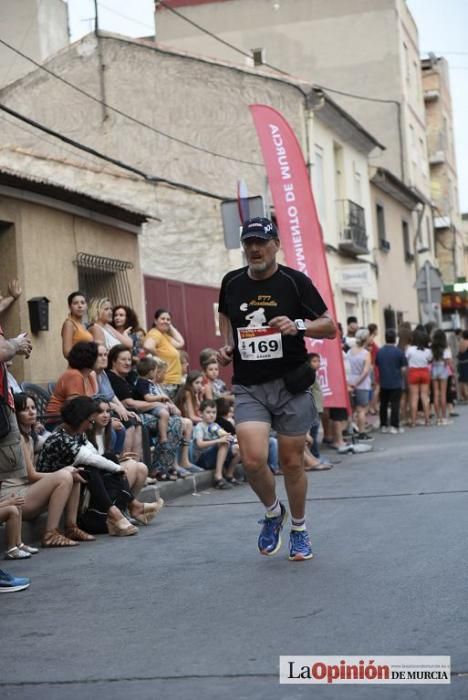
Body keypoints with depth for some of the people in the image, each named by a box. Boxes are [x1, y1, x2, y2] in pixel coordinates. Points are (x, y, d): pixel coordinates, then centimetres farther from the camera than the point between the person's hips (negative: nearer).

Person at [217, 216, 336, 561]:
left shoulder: (295, 281, -4)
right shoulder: (232, 282, 5)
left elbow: (330, 327, -3)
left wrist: (298, 326, -21)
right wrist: (227, 345, 8)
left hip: (291, 385, -2)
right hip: (248, 388, 2)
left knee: (292, 462, 5)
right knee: (253, 459, -15)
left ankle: (298, 527, 29)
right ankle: (273, 512, 16)